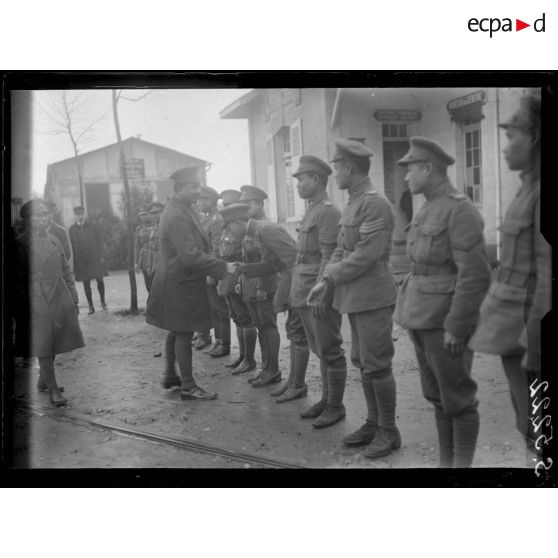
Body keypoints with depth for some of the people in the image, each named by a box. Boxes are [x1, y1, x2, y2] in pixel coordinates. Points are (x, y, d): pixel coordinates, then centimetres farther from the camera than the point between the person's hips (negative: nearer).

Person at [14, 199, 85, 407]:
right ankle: (53, 390, 6)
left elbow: (66, 272, 15)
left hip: (61, 302, 6)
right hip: (38, 304, -5)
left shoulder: (54, 241, 11)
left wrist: (73, 299, 12)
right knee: (44, 347, -1)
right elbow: (19, 281, -6)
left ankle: (43, 382, 31)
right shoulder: (21, 244, -6)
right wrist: (24, 308, -9)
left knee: (53, 344, 13)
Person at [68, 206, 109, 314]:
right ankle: (91, 306, 11)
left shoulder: (92, 227, 3)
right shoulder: (72, 230, 2)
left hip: (95, 258, 0)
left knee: (99, 281, 3)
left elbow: (100, 242, 4)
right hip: (81, 260, 0)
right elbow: (71, 246, 2)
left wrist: (101, 256, -3)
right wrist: (73, 261, -3)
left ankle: (103, 301, 23)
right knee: (86, 284, 3)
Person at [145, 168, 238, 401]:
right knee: (184, 333, -1)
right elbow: (190, 256, -28)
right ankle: (188, 386, 10)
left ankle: (170, 375, 35)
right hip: (181, 283, -10)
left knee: (176, 331, 20)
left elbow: (195, 247, 17)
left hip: (177, 279, 10)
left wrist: (219, 265, 11)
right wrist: (223, 267, -24)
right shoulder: (177, 216, -23)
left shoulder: (181, 209, 9)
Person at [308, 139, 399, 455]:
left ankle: (389, 431, 13)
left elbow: (366, 255, -21)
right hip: (355, 298, 9)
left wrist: (331, 275, -10)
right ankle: (374, 423, 28)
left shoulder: (375, 203, -16)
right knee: (363, 363, 15)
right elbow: (341, 249, 14)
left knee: (376, 365, -1)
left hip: (374, 297, -9)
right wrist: (325, 282, 2)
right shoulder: (352, 204, 13)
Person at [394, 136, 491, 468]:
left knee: (457, 399, 3)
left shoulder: (460, 210, -15)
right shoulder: (429, 212, 13)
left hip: (447, 320, -9)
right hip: (423, 318, 9)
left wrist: (455, 328, -20)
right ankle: (446, 462, 27)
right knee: (437, 396, 15)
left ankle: (463, 465, 16)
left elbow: (476, 275, -20)